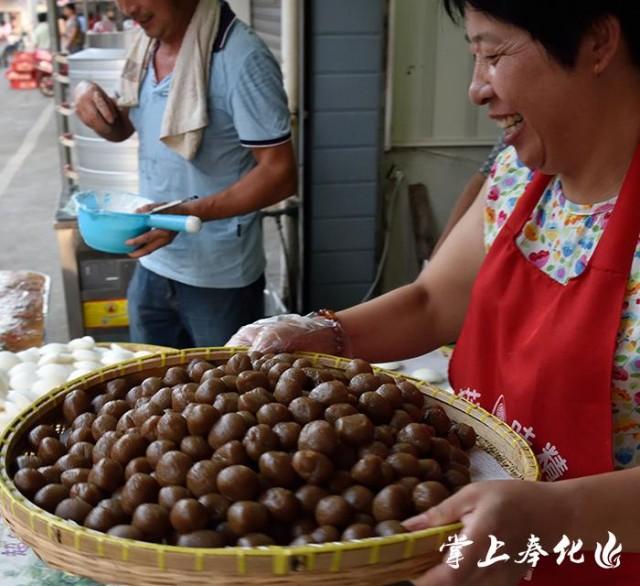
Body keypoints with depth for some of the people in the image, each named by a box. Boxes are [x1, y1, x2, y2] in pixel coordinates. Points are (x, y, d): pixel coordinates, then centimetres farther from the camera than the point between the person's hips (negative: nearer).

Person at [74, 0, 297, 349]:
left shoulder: (242, 59, -20)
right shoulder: (147, 45, 3)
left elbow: (280, 175, -21)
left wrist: (186, 214, -29)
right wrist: (100, 113, -5)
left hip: (219, 278, -6)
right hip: (151, 265, 7)